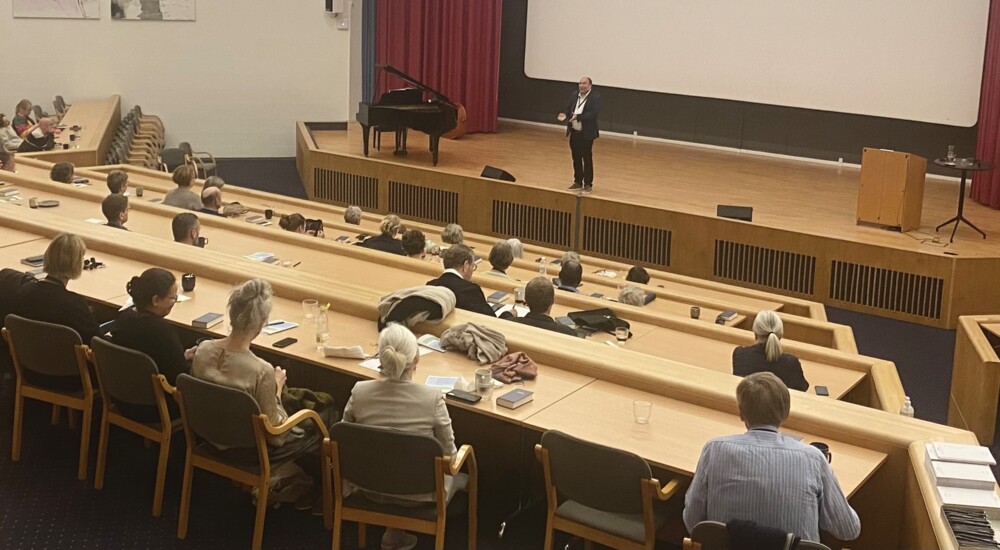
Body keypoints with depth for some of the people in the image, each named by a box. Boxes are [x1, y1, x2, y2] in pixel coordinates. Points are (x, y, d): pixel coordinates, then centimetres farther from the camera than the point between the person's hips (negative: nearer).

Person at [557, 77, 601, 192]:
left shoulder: (595, 97, -12)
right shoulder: (575, 95, 8)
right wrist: (565, 115, -8)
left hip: (586, 134, -6)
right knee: (576, 159, 13)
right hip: (574, 132, 6)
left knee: (587, 159, 2)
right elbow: (569, 109, 15)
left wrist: (578, 117, -30)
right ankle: (578, 182, 24)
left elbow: (594, 113, -22)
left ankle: (588, 184, 10)